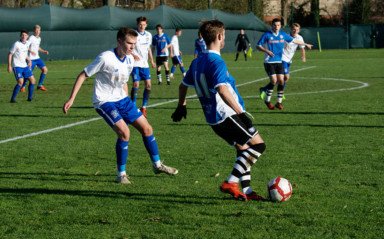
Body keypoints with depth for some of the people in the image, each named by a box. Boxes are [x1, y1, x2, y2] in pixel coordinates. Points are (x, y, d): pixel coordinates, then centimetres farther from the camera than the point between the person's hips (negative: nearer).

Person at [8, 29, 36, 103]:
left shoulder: (27, 43, 7)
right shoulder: (16, 44, -13)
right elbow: (10, 54, -8)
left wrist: (29, 60, 18)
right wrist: (9, 66, -13)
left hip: (24, 66, 7)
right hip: (17, 66, -7)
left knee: (32, 80, 2)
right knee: (20, 82, -20)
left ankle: (30, 97, 15)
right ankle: (13, 99, -10)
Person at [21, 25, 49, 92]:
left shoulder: (39, 38, 12)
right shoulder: (31, 38, -12)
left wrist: (43, 51, 13)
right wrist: (31, 51, -30)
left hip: (37, 58, 7)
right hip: (31, 58, -7)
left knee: (45, 69, -1)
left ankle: (40, 85, 9)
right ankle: (23, 86, 10)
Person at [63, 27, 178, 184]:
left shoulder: (130, 59, 2)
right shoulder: (105, 58, -21)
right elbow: (83, 76, -14)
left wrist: (127, 103, 21)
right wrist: (71, 99, -17)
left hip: (121, 99, 8)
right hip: (104, 102, -7)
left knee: (146, 128, 6)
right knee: (124, 132, -23)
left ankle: (157, 165, 26)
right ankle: (121, 174, -8)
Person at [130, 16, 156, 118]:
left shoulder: (148, 35, 10)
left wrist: (151, 60, 19)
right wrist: (133, 55, -22)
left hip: (145, 64, 5)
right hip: (135, 64, -5)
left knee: (148, 84, -2)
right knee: (136, 84, -11)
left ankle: (144, 107, 8)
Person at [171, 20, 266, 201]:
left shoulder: (197, 62, 12)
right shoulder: (217, 62, -16)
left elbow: (183, 85, 24)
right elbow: (222, 90, -30)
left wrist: (181, 107, 39)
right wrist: (239, 110, -27)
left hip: (213, 118, 9)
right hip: (228, 115, -9)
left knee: (243, 149, 17)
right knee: (258, 145, -5)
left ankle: (247, 191, 14)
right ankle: (231, 183, -10)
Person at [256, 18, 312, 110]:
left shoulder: (283, 35, 7)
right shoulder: (267, 35, -6)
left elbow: (293, 40, 21)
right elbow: (258, 46, -2)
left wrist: (306, 44, 29)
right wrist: (267, 51, -19)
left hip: (279, 61, 5)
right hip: (269, 61, -5)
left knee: (281, 81, -4)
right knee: (273, 80, -15)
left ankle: (279, 102, 6)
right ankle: (267, 100, 2)